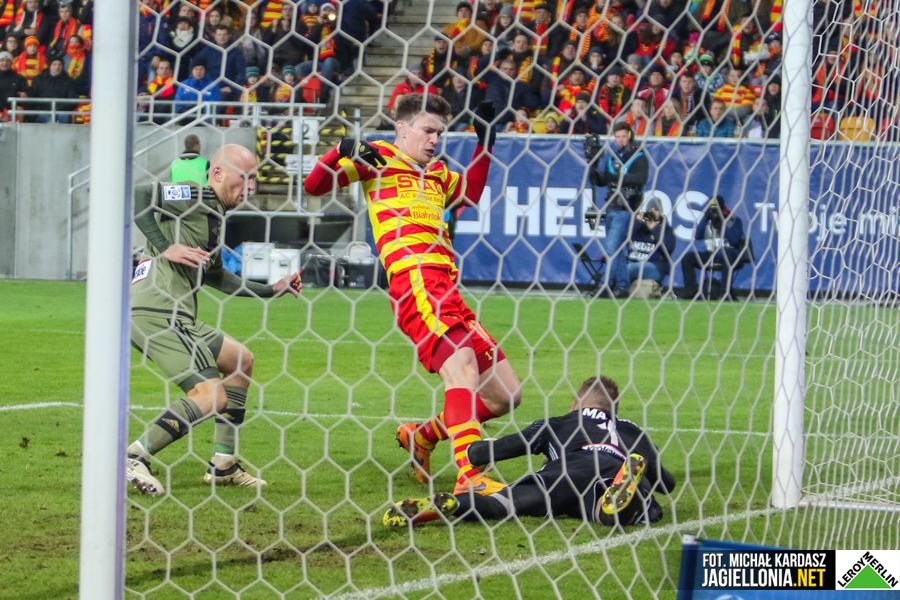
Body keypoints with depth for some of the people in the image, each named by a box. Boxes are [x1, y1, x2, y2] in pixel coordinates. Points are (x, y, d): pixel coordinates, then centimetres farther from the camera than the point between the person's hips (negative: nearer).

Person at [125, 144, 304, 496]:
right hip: (156, 312, -11)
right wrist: (164, 248, -23)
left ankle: (223, 466, 23)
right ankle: (134, 458, -17)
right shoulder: (197, 198, -7)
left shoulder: (215, 214, 22)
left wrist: (269, 290, 34)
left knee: (241, 360, 24)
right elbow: (138, 195, -22)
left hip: (175, 318, 11)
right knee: (212, 397, -17)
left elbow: (214, 276, 35)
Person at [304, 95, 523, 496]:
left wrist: (485, 141, 37)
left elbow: (470, 195, 47)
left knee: (505, 394, 8)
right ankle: (469, 478, -44)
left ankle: (422, 435, 24)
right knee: (462, 364, -31)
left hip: (447, 291, 8)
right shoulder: (378, 159, 11)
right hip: (415, 281, -8)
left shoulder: (437, 174, 29)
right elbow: (314, 185, 6)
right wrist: (343, 152, -11)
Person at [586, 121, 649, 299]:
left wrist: (617, 177, -31)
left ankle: (609, 285, -16)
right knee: (617, 250, 10)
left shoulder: (638, 157, -6)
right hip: (611, 209, 7)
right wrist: (594, 168, -4)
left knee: (611, 247, -15)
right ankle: (623, 286, 16)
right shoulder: (612, 156, 14)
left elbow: (641, 178, -23)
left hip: (625, 209, -7)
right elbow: (600, 182, 16)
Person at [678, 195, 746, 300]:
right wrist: (705, 220, -8)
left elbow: (734, 240, -13)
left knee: (728, 256, -41)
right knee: (687, 258, -14)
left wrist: (721, 224, -14)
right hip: (708, 254, 5)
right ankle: (690, 290, -19)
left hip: (727, 253, -5)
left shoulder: (734, 220, 1)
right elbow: (697, 236, 1)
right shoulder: (708, 219, 14)